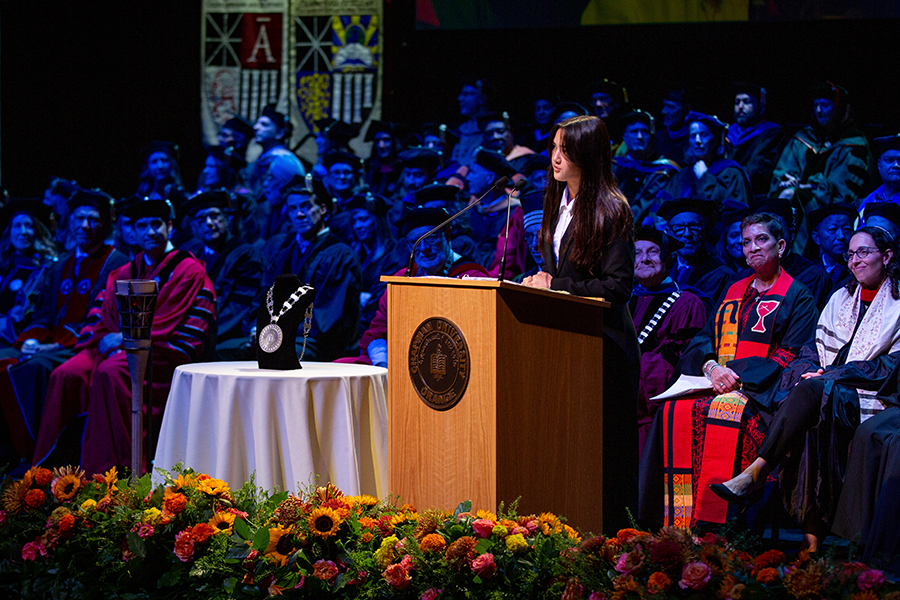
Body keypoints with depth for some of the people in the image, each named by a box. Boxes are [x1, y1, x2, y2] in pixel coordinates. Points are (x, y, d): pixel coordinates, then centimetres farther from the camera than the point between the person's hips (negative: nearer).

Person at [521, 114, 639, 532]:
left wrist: (556, 286, -14)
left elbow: (617, 286, -16)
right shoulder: (558, 202, 12)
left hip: (602, 343, -8)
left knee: (602, 447, -3)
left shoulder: (611, 211, -12)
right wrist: (539, 281, 4)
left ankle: (610, 534, 3)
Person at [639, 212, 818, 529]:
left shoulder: (798, 297, 7)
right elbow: (703, 338, 18)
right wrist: (712, 366, -7)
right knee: (676, 410, -27)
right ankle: (678, 522, -29)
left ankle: (711, 524, -38)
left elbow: (791, 355, -3)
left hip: (762, 388, -5)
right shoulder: (734, 292, 24)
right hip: (717, 383, 5)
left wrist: (738, 375, -15)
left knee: (723, 411, -37)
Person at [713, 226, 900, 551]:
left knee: (814, 391, -35)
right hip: (826, 393, 4)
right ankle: (812, 538, -38)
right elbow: (815, 350, 17)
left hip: (871, 396, -4)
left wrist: (830, 375, -12)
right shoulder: (841, 299, 24)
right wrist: (806, 371, -8)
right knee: (810, 426, -32)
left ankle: (756, 472, -39)